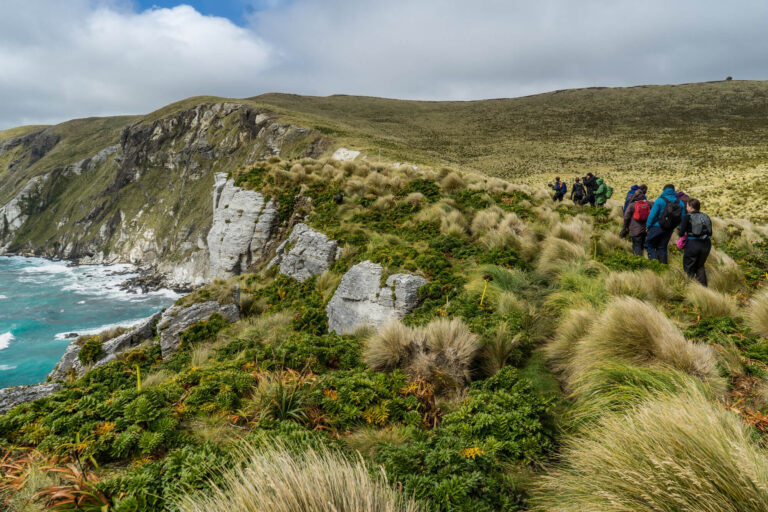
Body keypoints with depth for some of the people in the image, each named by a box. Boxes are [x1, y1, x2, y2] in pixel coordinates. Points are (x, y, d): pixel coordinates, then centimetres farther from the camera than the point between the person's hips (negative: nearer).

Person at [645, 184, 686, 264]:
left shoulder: (660, 200, -12)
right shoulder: (680, 203, 3)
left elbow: (652, 214, -14)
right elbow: (682, 217, 4)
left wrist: (648, 225, -4)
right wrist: (674, 227, 14)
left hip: (657, 227, -5)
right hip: (669, 230, 5)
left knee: (649, 245, 6)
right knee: (662, 247, 16)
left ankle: (653, 259, -12)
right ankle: (663, 263, 15)